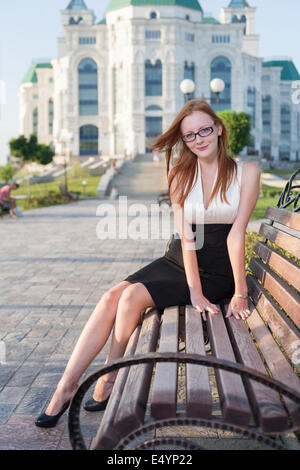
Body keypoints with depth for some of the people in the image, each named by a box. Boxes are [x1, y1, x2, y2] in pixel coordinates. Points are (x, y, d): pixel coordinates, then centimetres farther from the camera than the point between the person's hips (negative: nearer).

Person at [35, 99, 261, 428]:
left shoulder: (246, 171, -8)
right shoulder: (181, 174, 2)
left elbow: (237, 233, -14)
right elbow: (186, 234, -8)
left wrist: (240, 294, -16)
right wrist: (195, 292, -17)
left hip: (216, 273, -4)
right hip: (177, 262, 4)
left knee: (134, 296, -23)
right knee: (112, 297, -18)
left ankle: (108, 382, -4)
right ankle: (65, 390, -15)